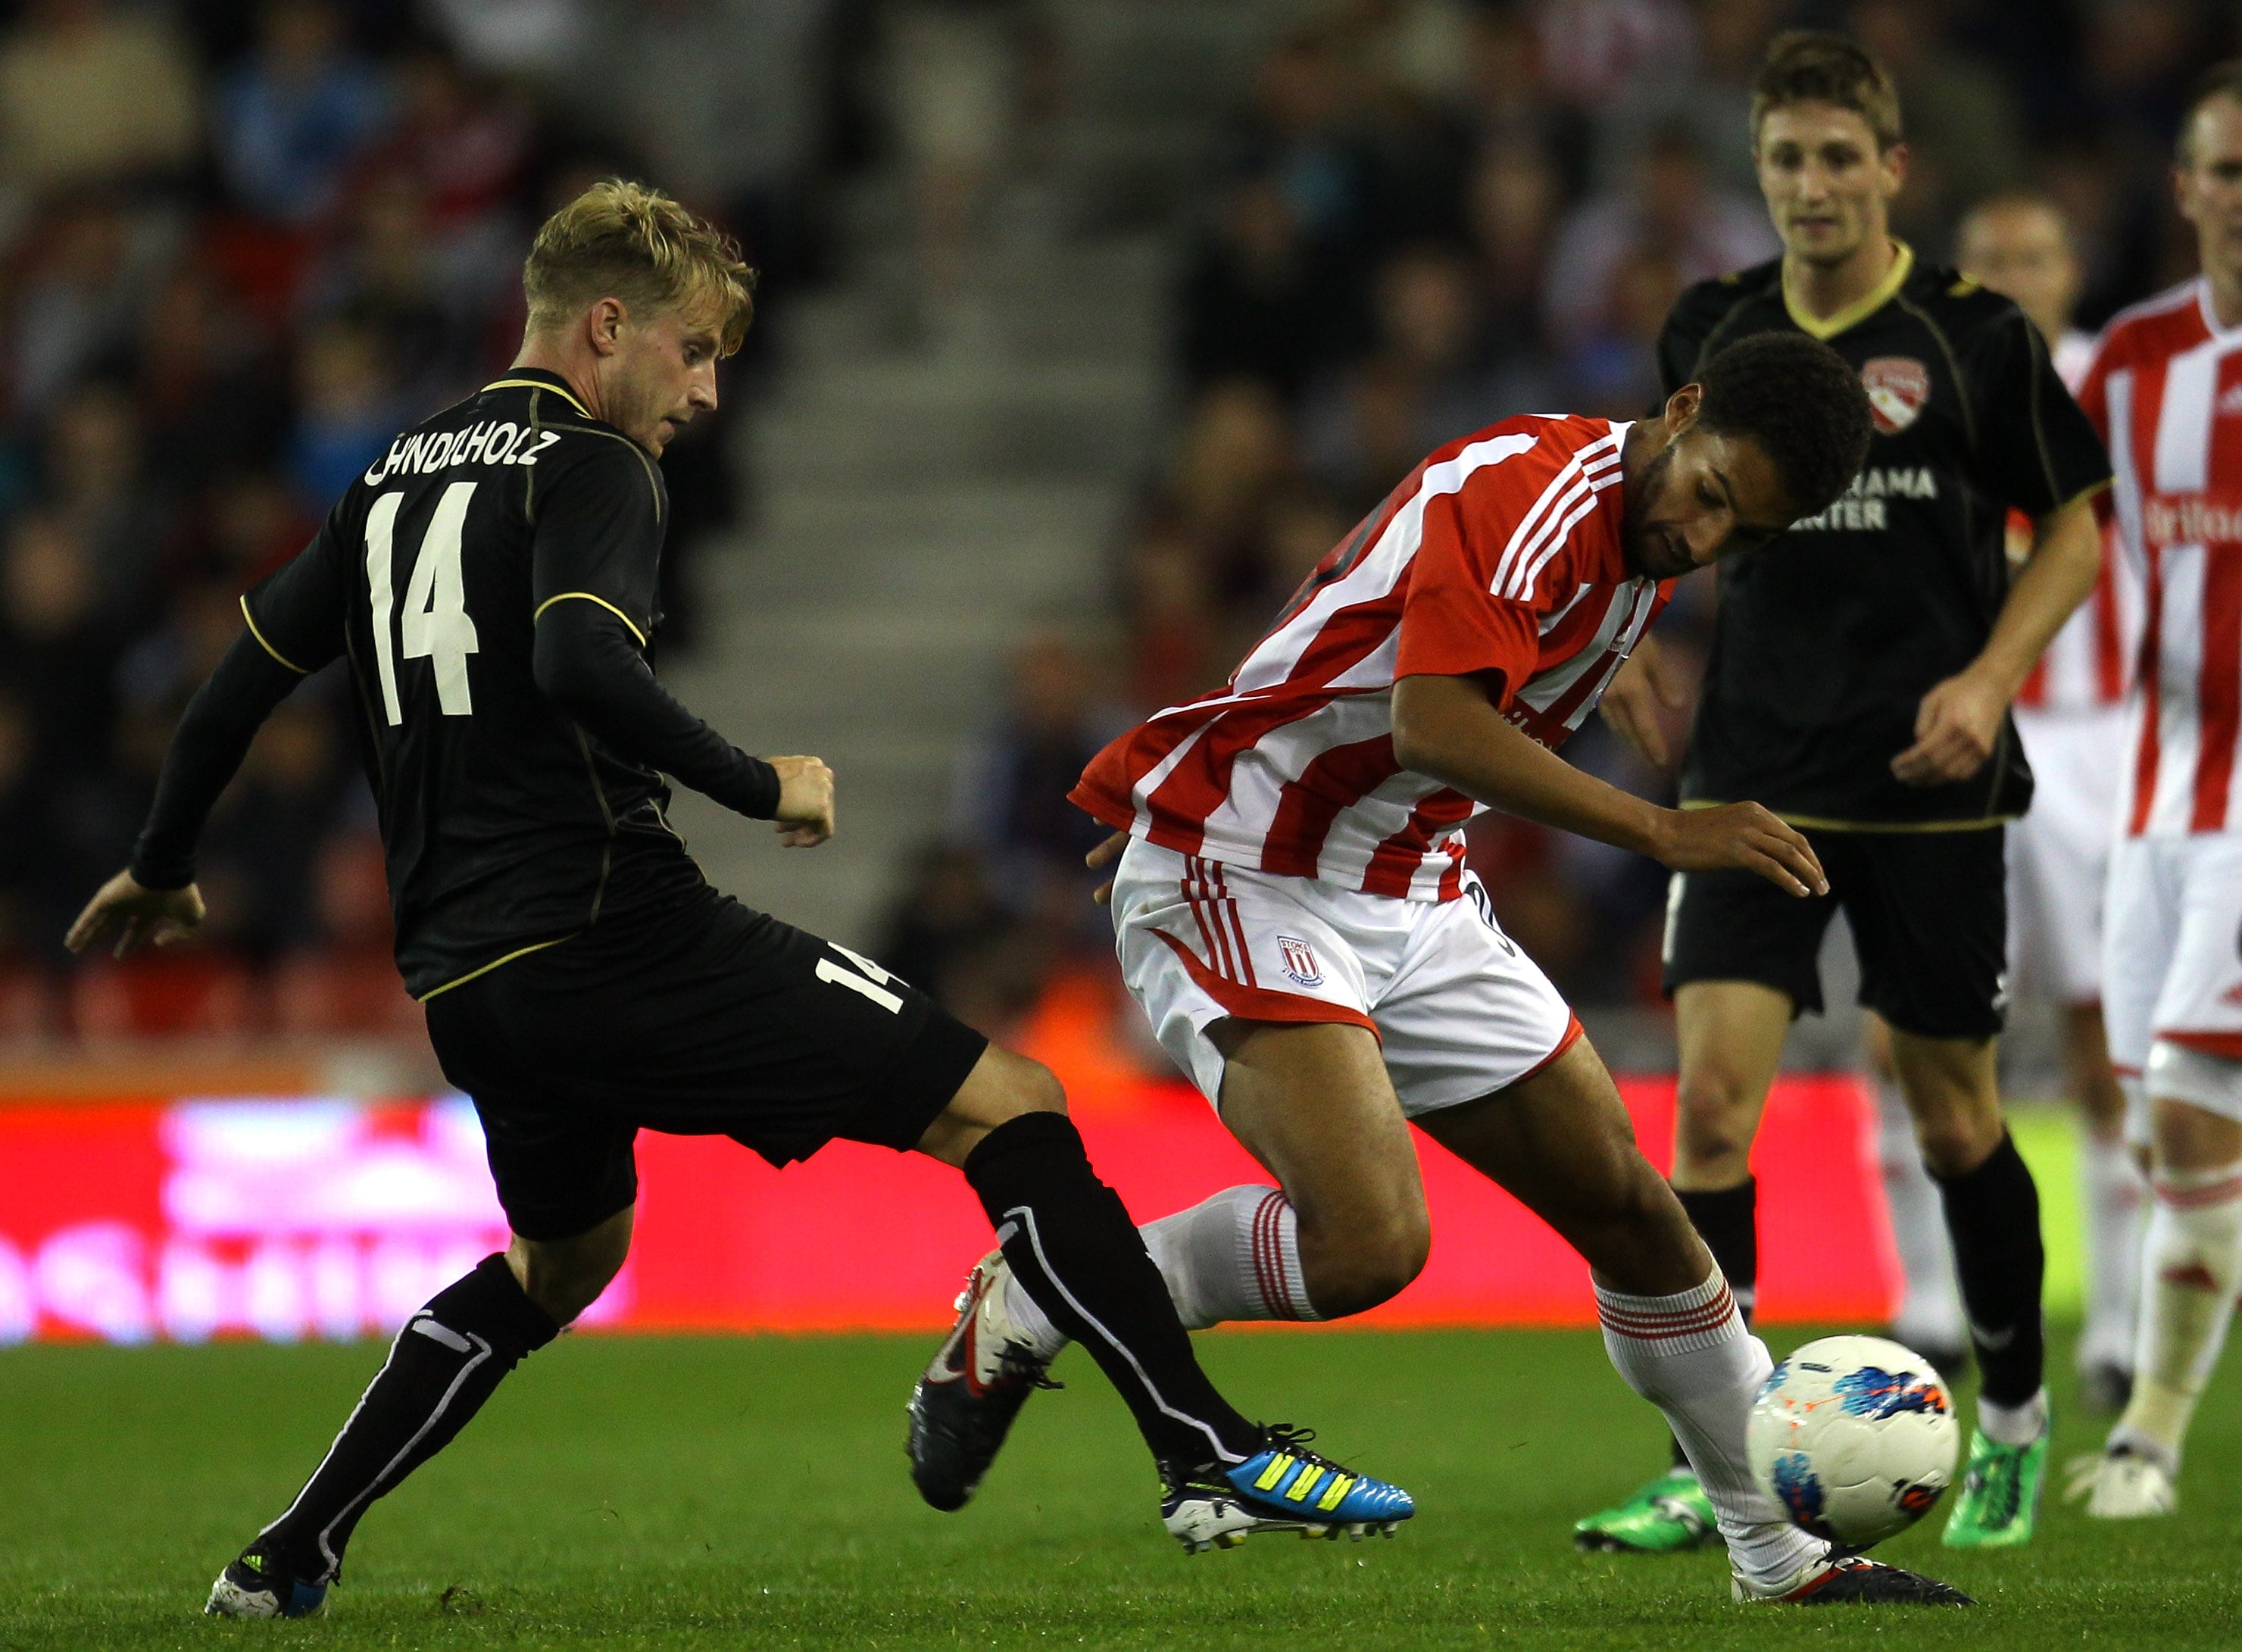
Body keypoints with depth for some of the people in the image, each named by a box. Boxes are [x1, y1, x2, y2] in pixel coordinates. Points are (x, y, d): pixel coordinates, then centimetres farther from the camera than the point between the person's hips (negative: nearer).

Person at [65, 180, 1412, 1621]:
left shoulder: (395, 478, 18)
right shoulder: (587, 469, -5)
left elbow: (249, 669, 25)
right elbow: (579, 667, -24)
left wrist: (163, 866, 38)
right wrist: (760, 784, -13)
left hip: (463, 984, 8)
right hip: (617, 936, -8)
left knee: (566, 1256, 33)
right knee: (1009, 1111, -6)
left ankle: (290, 1558, 27)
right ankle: (1215, 1457, -16)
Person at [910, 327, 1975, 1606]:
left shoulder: (1640, 542, 9)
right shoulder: (1532, 491, -21)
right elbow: (1435, 726, -34)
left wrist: (1203, 790, 26)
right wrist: (1668, 833, -34)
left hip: (1418, 904, 10)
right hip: (1242, 885, -9)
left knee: (1629, 1205, 8)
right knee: (1369, 1240, -26)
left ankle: (1784, 1553, 20)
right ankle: (1018, 1318, -5)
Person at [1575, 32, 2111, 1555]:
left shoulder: (1974, 338, -4)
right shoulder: (1713, 332, 5)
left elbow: (2075, 528, 3)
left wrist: (1991, 677, -11)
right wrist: (1636, 637, 7)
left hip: (1929, 786, -2)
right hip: (1756, 772, 2)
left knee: (1953, 1115, 7)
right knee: (1712, 1098, -11)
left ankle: (2016, 1421, 30)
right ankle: (1710, 1474, -10)